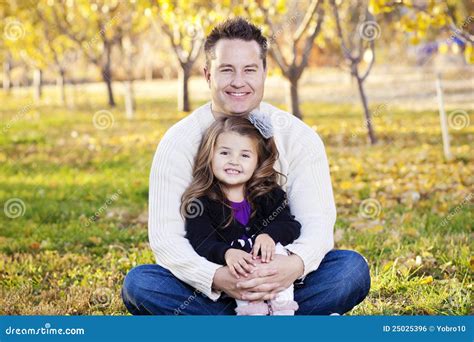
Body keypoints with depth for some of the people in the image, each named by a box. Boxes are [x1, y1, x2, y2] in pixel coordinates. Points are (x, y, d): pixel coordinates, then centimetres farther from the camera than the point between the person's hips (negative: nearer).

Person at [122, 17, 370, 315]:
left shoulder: (298, 137, -5)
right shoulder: (179, 141, -8)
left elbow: (318, 222, -13)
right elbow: (165, 235, -15)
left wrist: (297, 264, -37)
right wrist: (217, 278, -34)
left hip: (280, 279, 0)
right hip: (207, 285, 0)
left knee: (353, 268, -23)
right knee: (138, 284, -28)